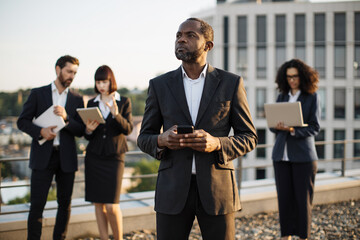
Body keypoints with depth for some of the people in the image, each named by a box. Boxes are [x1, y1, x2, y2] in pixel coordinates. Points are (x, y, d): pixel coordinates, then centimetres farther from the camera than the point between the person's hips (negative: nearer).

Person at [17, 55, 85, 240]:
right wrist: (40, 131, -14)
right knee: (37, 203, -5)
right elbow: (22, 121, 4)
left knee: (65, 203, 7)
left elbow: (81, 131, 4)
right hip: (43, 157, -2)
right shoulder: (38, 94, 6)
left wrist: (66, 118, -14)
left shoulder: (77, 100, 11)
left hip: (66, 158, 2)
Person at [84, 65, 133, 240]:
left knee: (111, 205, -10)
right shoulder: (92, 104, 10)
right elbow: (87, 136, 12)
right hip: (94, 156, 3)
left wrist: (116, 114, -24)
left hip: (114, 155, -3)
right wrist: (88, 130, -12)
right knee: (98, 203, 3)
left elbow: (128, 129, -8)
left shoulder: (124, 102, 3)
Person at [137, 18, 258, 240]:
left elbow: (249, 137, 4)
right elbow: (144, 138, 11)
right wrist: (162, 140, -13)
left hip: (217, 189, -1)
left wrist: (217, 144, -15)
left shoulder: (231, 83, 3)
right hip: (173, 189, 1)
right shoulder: (160, 85, 7)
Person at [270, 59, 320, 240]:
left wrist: (293, 130, -19)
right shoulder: (282, 97, 13)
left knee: (303, 197, 0)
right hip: (281, 153, 4)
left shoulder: (312, 97, 1)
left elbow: (315, 128, -4)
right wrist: (277, 126, -10)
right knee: (284, 196, 4)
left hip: (303, 154, -3)